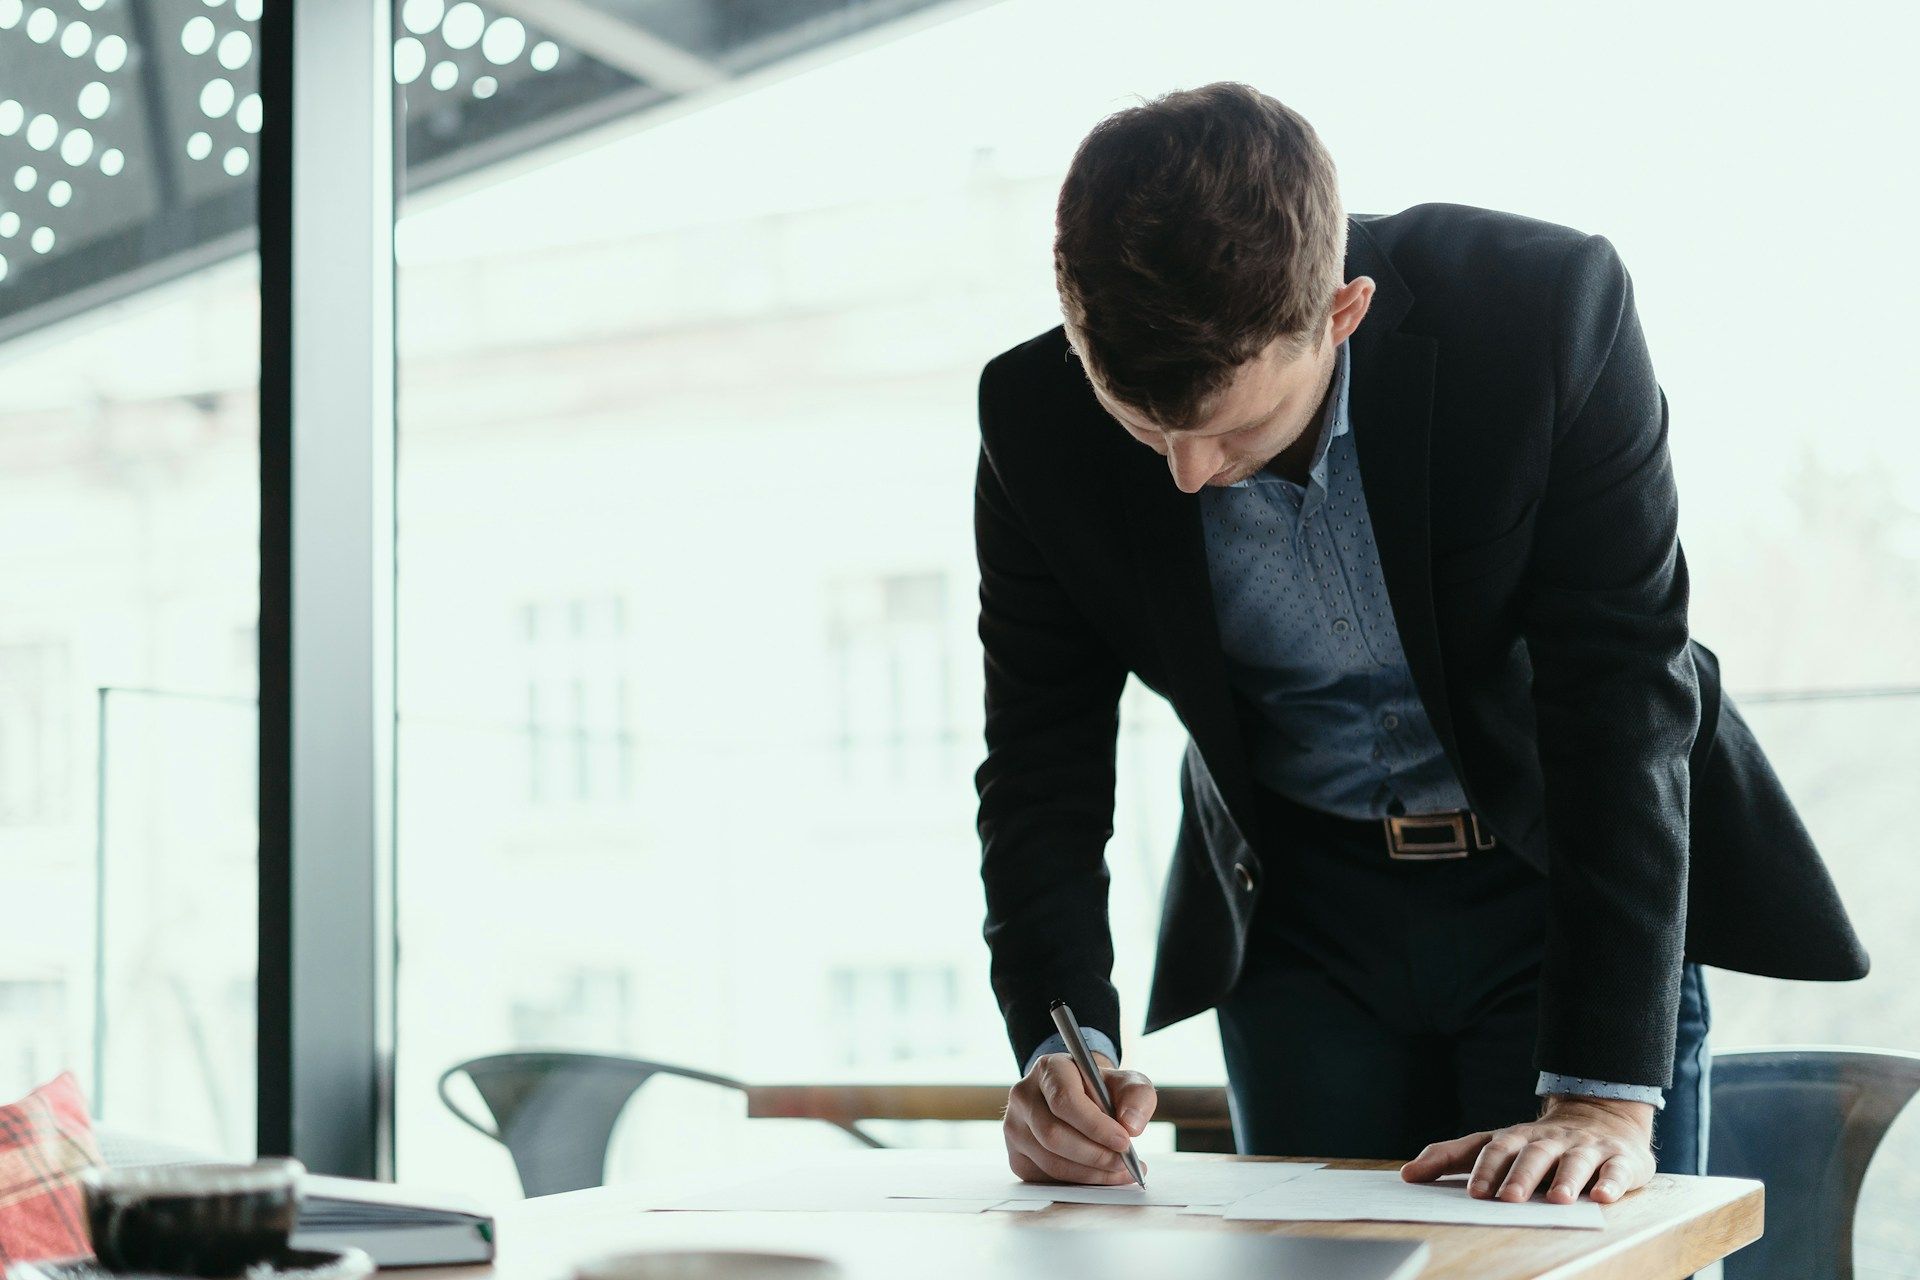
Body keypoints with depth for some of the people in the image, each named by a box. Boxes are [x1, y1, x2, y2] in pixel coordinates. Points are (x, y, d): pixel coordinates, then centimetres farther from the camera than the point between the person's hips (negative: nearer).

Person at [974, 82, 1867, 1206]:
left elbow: (1621, 703, -25)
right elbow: (1043, 759, -10)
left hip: (1568, 879, -2)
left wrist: (1605, 1092, -30)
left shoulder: (1550, 309, -26)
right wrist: (1062, 1046, -26)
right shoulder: (1038, 423, -18)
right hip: (1300, 914, 2)